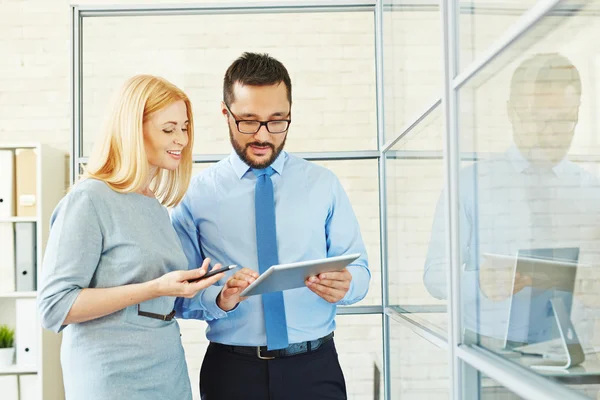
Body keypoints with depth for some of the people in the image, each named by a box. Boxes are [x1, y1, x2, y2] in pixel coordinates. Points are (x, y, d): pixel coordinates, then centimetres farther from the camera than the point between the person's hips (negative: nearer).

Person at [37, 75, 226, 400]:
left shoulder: (156, 206, 9)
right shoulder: (89, 200, -12)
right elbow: (55, 306, -17)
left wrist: (194, 282, 2)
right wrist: (156, 288, -23)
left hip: (170, 373, 7)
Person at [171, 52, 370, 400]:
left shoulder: (323, 185, 3)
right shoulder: (198, 193, -2)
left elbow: (360, 270, 2)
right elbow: (181, 293, -3)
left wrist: (344, 284, -19)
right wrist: (220, 299, -23)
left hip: (315, 368, 1)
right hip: (231, 370, -1)